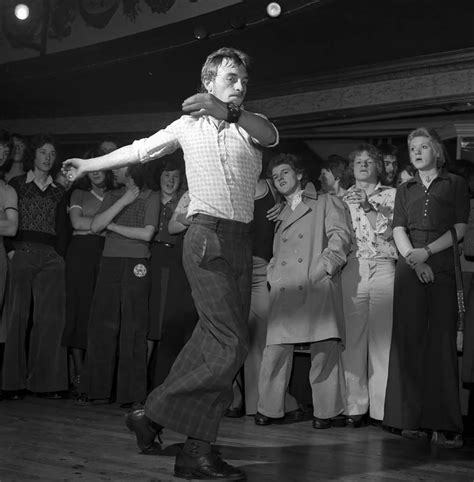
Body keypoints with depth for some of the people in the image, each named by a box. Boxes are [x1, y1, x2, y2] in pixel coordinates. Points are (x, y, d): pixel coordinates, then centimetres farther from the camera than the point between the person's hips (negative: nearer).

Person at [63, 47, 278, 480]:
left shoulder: (249, 124, 17)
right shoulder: (188, 125, 10)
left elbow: (270, 135, -4)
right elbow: (140, 150, 21)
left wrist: (227, 110, -14)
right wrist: (90, 165, 30)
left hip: (242, 240, 4)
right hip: (208, 235, -4)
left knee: (214, 340, 5)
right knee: (231, 343, -14)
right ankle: (153, 415, -4)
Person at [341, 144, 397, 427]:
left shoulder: (391, 195, 13)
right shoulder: (343, 198, 18)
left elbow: (386, 232, 4)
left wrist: (368, 205, -6)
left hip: (384, 268, -1)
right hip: (352, 270, 1)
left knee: (383, 337, -5)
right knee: (352, 337, -4)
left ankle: (382, 407, -1)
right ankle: (355, 406, 0)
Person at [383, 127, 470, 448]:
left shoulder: (455, 184, 11)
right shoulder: (405, 190, 20)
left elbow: (460, 228, 2)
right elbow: (398, 230, 7)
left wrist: (427, 251, -11)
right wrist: (414, 259, -11)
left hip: (443, 268, -3)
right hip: (409, 269, 3)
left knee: (441, 343, -8)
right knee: (410, 341, -3)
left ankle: (444, 424, -8)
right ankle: (413, 419, -1)